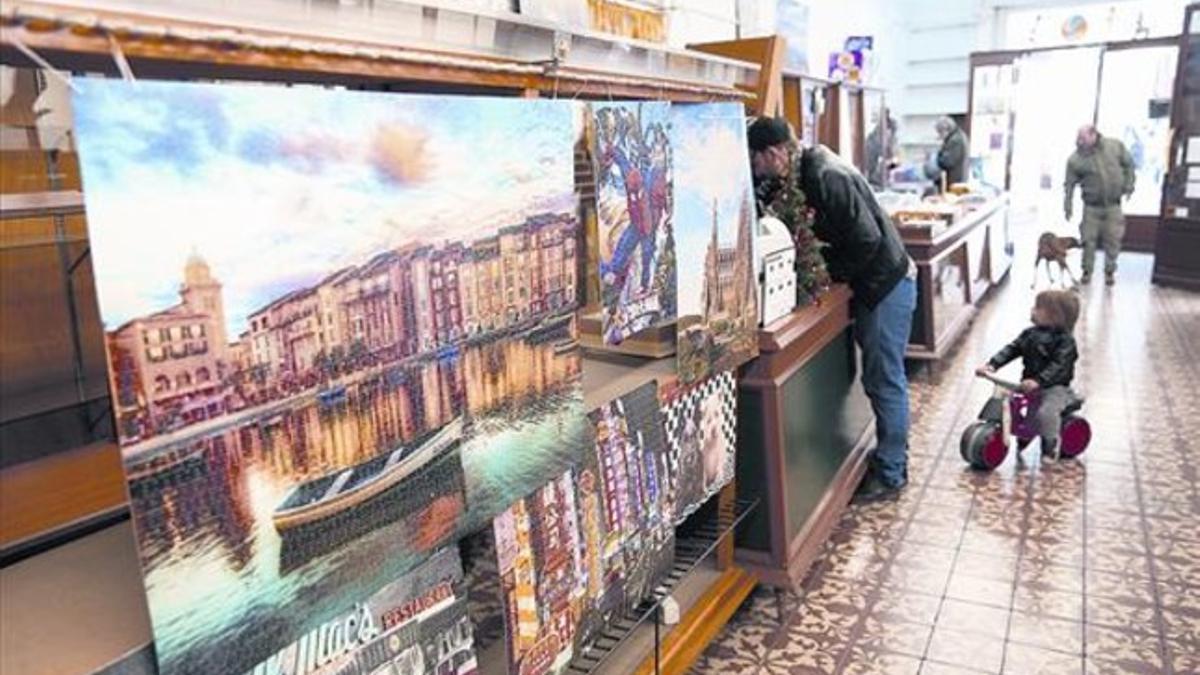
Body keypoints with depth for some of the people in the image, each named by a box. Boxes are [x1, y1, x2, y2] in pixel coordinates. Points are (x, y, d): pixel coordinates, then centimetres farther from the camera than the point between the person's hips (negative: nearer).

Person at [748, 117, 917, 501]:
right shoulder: (802, 175, 5)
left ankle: (891, 474, 11)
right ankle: (890, 455, 31)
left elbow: (867, 239, -25)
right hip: (869, 285, 9)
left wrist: (830, 274, -14)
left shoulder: (827, 177, -24)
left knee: (884, 380, -1)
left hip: (887, 285, -9)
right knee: (878, 378, 17)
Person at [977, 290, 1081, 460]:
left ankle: (1050, 445, -4)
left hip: (1055, 387, -7)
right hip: (1029, 384, 7)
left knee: (1046, 412, -31)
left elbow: (1058, 366, -25)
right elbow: (1012, 349, 2)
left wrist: (1038, 381, -38)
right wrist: (992, 364, -13)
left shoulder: (1065, 340, -14)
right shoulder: (1030, 333, 7)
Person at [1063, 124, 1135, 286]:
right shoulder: (1076, 159, -9)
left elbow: (1128, 164, 11)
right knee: (1089, 239, 1)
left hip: (1113, 205, 1)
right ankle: (1087, 271, 17)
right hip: (1091, 206, -1)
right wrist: (1068, 207, -7)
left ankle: (1110, 271, 18)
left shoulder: (1116, 146, -4)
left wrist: (1128, 185, 5)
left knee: (1113, 239, 3)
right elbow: (1069, 185, -4)